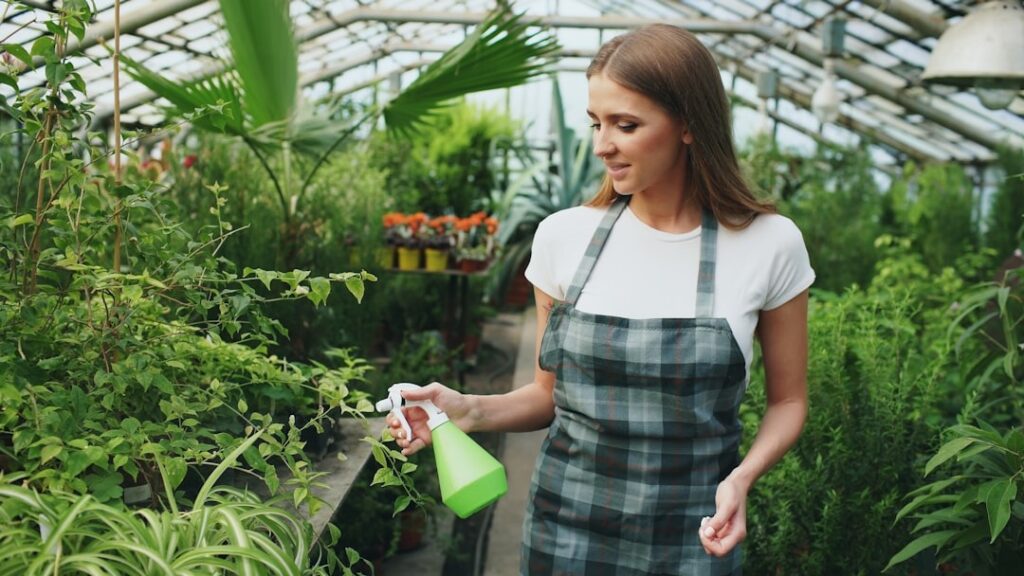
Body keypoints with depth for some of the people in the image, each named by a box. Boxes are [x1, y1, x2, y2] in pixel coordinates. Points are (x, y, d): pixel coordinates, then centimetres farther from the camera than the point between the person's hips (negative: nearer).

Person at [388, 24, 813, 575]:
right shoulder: (563, 236, -5)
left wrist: (743, 476, -16)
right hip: (567, 529, 2)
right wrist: (472, 411, -13)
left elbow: (787, 400, 2)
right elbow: (550, 394, 5)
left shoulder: (768, 245, -9)